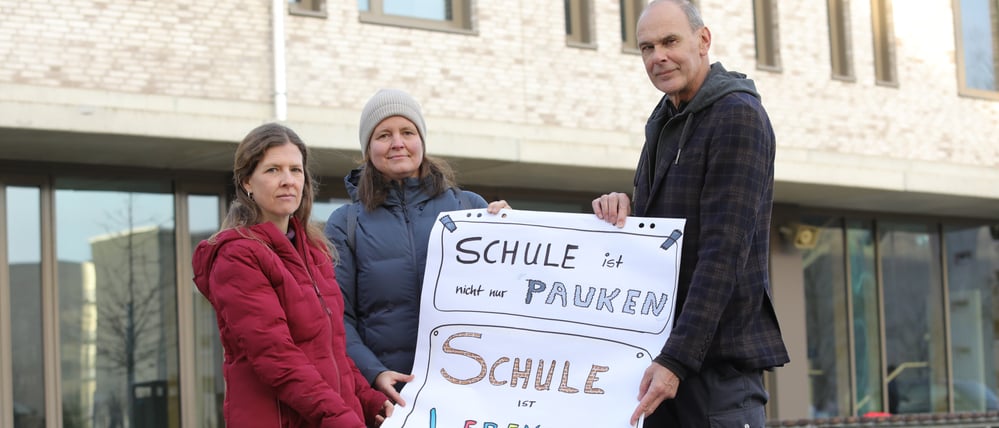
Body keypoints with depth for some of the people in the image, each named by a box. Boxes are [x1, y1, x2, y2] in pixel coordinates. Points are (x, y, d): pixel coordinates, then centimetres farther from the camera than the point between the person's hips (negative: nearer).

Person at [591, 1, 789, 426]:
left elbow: (724, 252, -19)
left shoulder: (738, 115, -11)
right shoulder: (663, 120, 16)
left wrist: (677, 358, -24)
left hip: (719, 351, -8)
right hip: (663, 344, 8)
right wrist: (621, 211, 0)